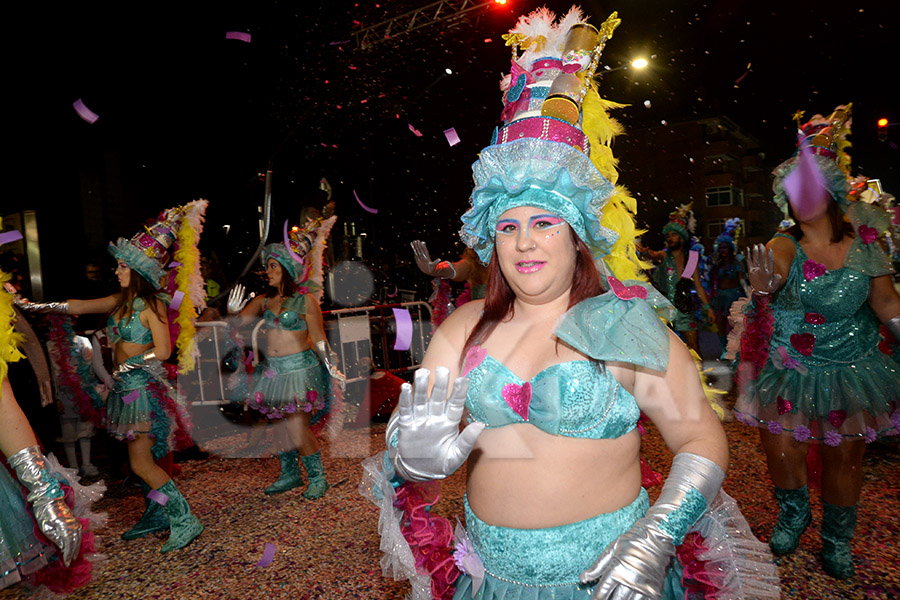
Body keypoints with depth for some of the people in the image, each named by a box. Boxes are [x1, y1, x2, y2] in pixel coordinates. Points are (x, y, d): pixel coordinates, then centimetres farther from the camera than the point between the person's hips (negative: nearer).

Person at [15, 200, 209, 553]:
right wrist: (34, 306, 9)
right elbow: (79, 307, 13)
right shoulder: (122, 300, 9)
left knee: (142, 463, -8)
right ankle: (155, 516, 29)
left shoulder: (151, 305, -14)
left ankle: (184, 521, -2)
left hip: (144, 387, -8)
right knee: (142, 460, 15)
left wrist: (127, 366, -11)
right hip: (128, 389, 8)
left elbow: (163, 350, -19)